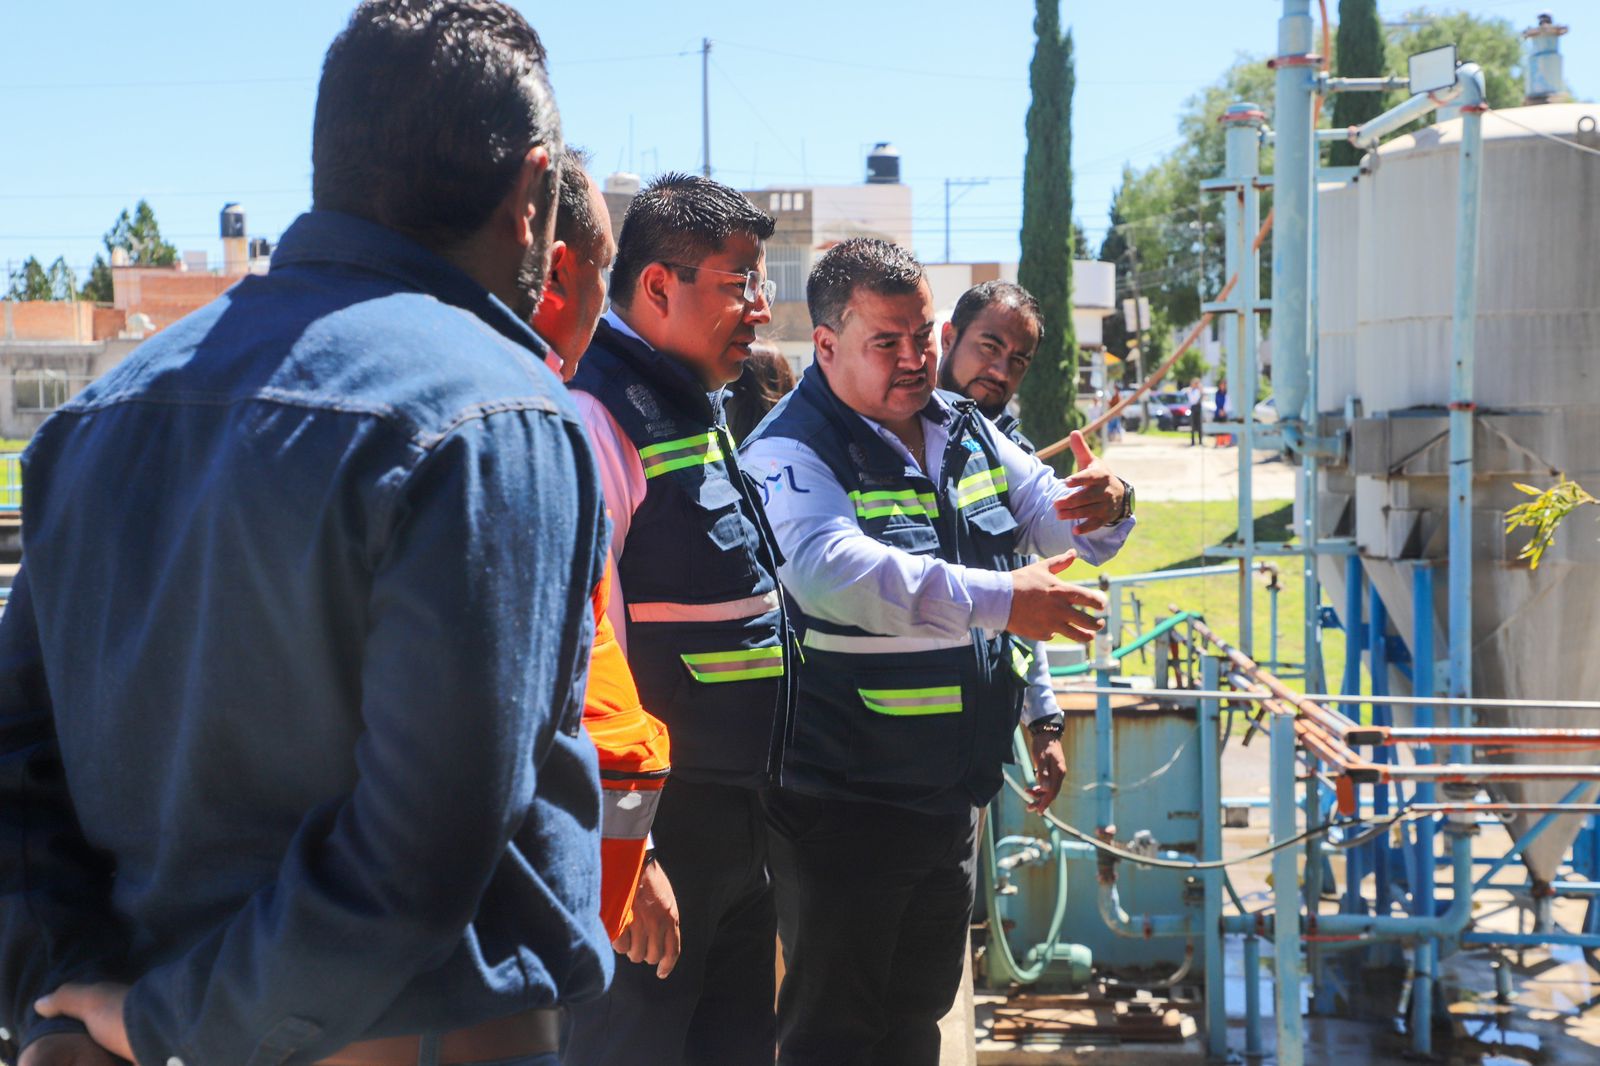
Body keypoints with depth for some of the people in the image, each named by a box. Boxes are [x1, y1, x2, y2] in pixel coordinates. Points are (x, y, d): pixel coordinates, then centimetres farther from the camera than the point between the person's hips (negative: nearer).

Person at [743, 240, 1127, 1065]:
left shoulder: (965, 433, 8)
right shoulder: (790, 454, -17)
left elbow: (1062, 525, 14)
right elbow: (829, 569, -36)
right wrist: (996, 600, -43)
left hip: (949, 800, 8)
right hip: (843, 803, -7)